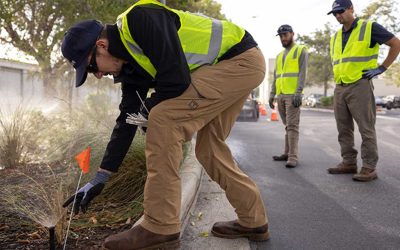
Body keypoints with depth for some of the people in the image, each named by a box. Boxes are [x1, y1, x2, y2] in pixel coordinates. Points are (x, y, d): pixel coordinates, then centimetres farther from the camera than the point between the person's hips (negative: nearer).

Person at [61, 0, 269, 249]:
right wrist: (99, 179, 13)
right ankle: (253, 220, 24)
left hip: (241, 59, -10)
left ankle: (160, 227, -11)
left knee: (164, 118, -17)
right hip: (235, 66, 10)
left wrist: (148, 109, -4)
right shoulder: (130, 63, 10)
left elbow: (176, 78, -25)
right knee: (209, 149, 11)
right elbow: (127, 120, 11)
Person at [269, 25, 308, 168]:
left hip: (293, 94, -7)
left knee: (292, 125, -11)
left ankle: (293, 157, -13)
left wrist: (298, 93, -20)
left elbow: (302, 73, -9)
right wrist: (272, 94, 11)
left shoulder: (301, 51, 1)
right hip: (281, 95, 7)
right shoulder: (279, 56, 21)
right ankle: (287, 153, 14)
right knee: (287, 125, 10)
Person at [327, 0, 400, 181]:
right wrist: (337, 75, 15)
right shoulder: (335, 37, 15)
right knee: (344, 129, 9)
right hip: (339, 88, 7)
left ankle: (369, 168, -1)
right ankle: (349, 163, 18)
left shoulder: (369, 28, -4)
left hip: (360, 86, -7)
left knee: (366, 129, -5)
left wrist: (382, 68, -7)